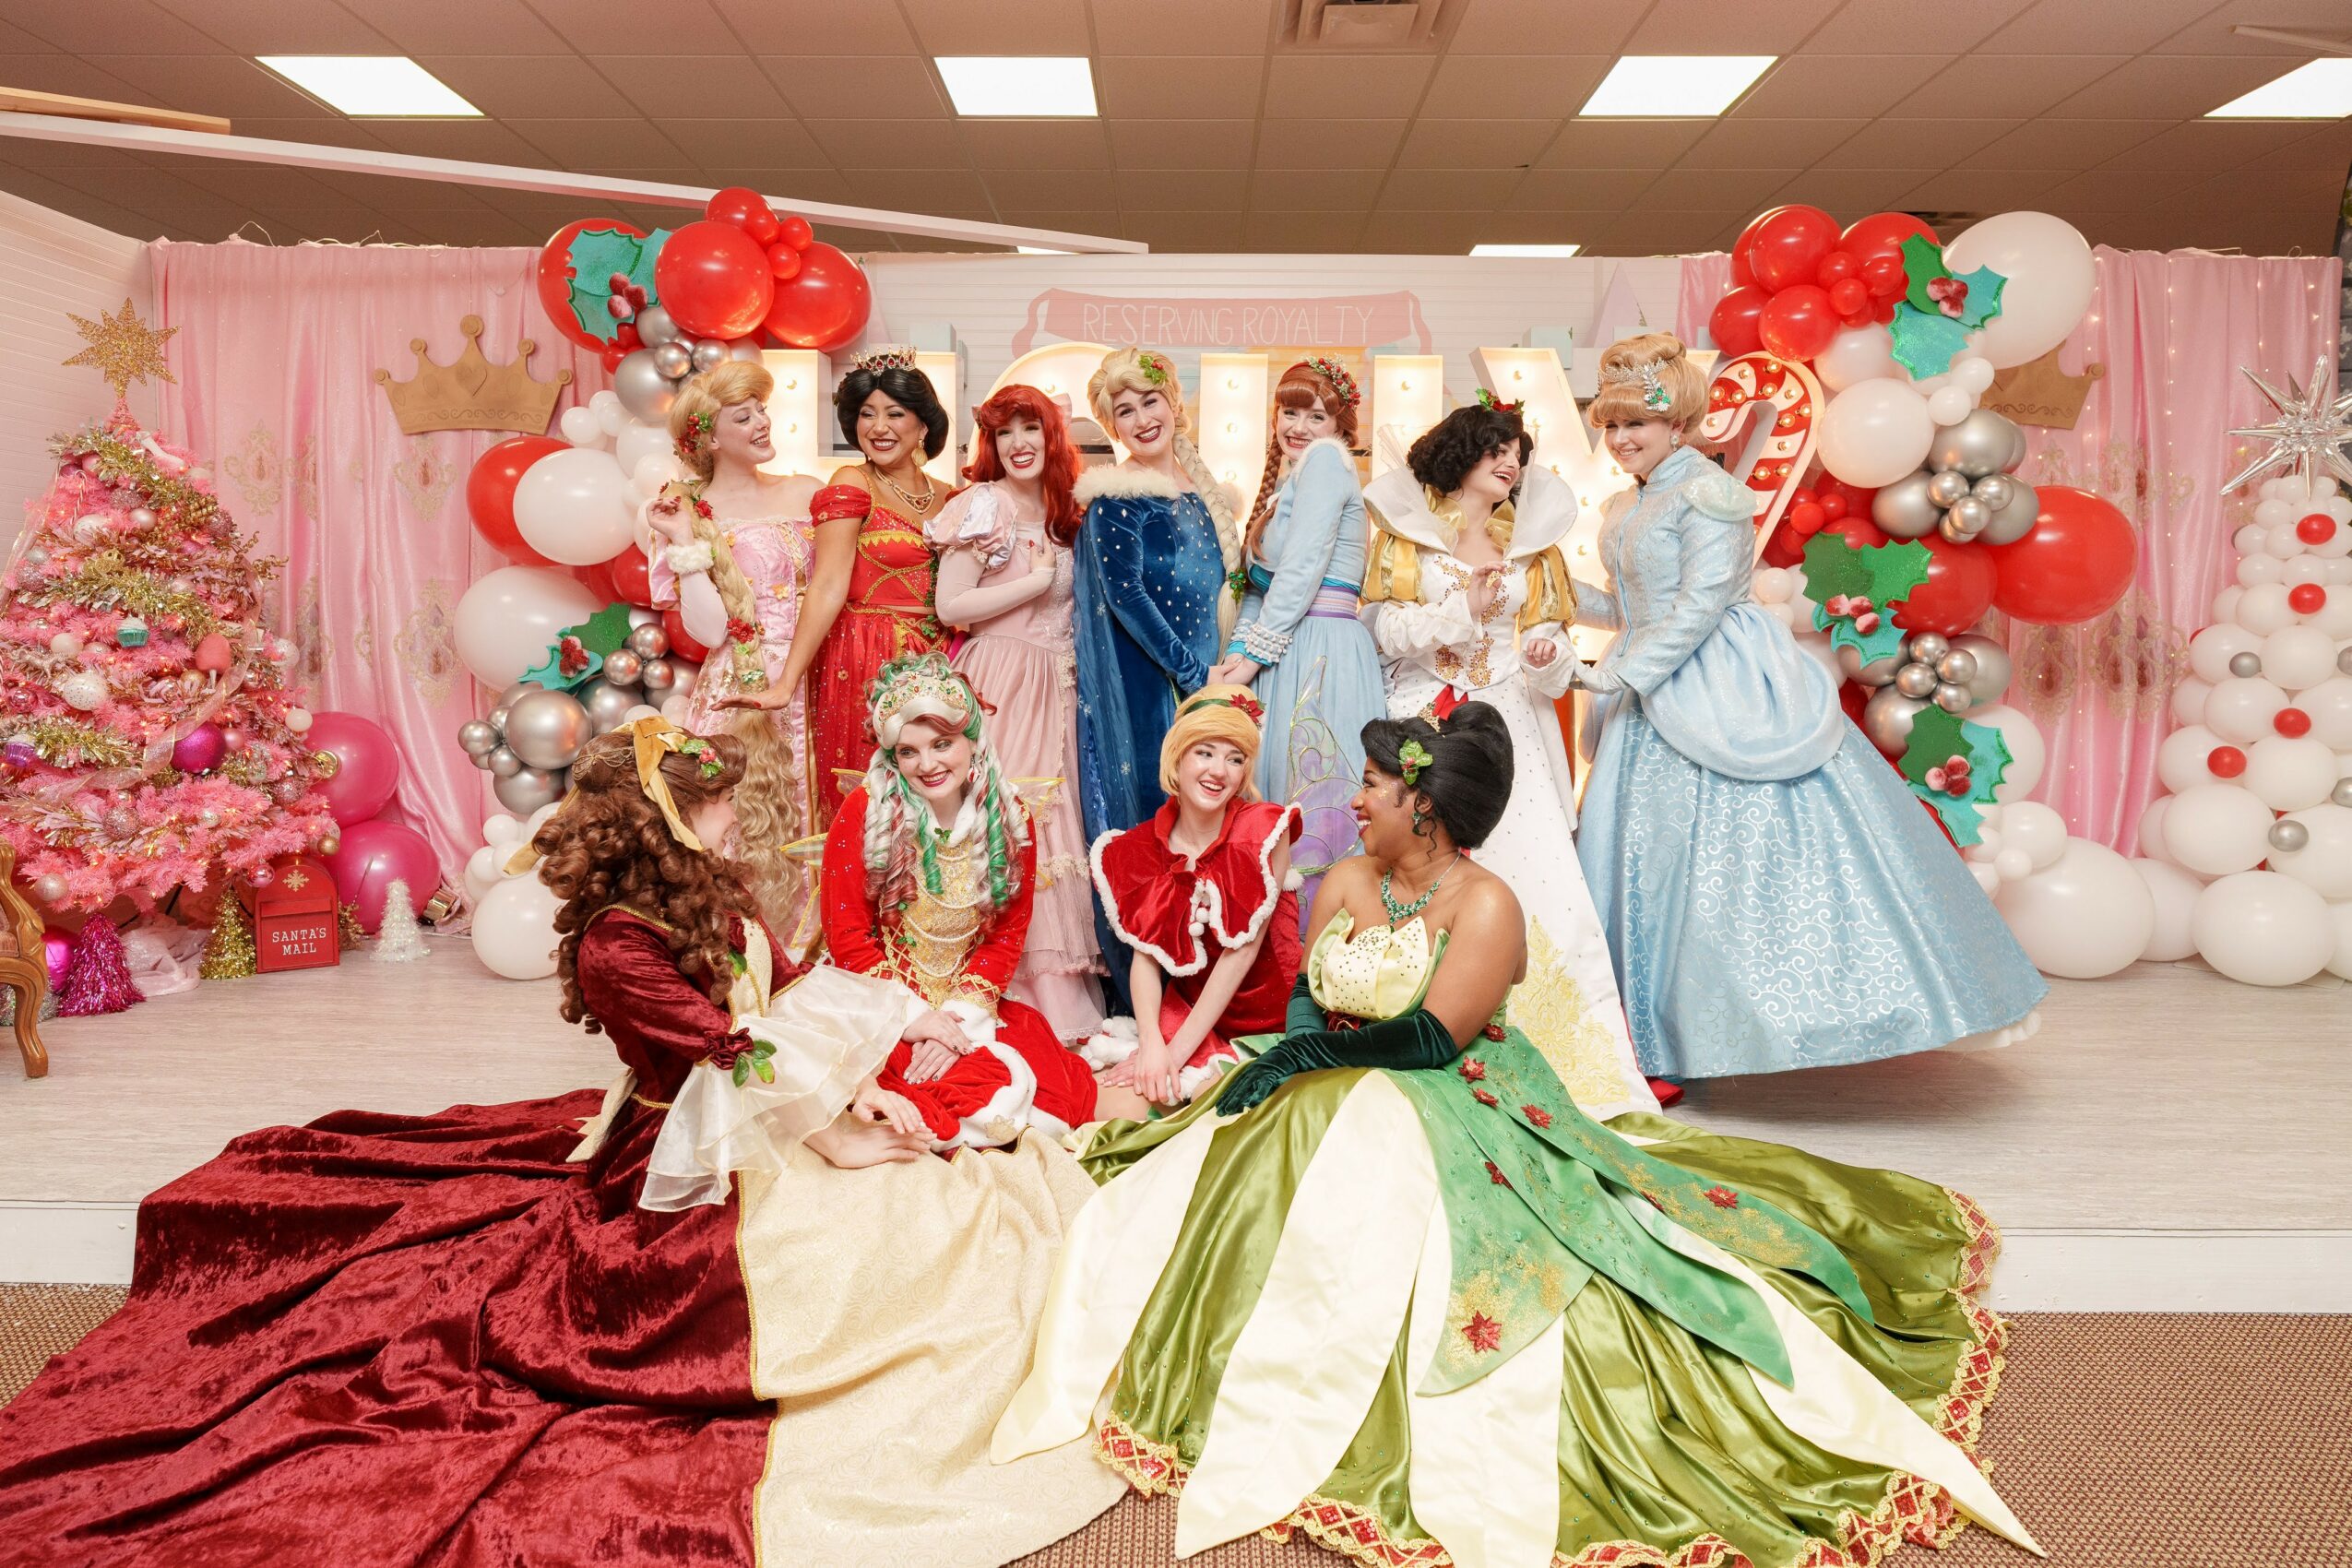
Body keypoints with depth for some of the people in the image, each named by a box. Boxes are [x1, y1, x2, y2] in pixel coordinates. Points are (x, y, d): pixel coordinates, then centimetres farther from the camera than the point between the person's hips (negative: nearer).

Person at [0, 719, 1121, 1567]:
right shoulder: (615, 946, -21)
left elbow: (798, 999, 7)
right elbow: (734, 1057, -23)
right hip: (697, 1174, -10)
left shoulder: (713, 900, 7)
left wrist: (860, 1095, -6)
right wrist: (835, 1145, -18)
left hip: (767, 1129, 10)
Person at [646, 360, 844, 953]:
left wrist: (788, 680, -5)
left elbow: (830, 587, 5)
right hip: (734, 696, -3)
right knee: (737, 828, -2)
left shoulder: (804, 493, 8)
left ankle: (801, 955, 18)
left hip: (805, 689, 3)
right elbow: (708, 630, -8)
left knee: (802, 824, 5)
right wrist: (686, 544, -15)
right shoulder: (693, 514, 0)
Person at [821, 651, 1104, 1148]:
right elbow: (847, 935, -6)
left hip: (971, 1007, 4)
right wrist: (910, 1017, -15)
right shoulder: (863, 813, -7)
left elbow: (1008, 934, 3)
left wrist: (960, 1015, -12)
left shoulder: (1010, 819, 2)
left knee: (1067, 1091, -20)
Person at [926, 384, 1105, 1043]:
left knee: (1053, 820, 4)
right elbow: (950, 606, -12)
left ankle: (1063, 985, 10)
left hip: (1055, 688, 6)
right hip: (999, 684, -6)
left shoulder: (1062, 513, 16)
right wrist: (1038, 581, -8)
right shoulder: (982, 504, -3)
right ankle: (1031, 996, -5)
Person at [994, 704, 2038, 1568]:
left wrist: (1313, 1052, -18)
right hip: (1328, 1100, 7)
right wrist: (1292, 1054, -17)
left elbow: (1430, 1037, -20)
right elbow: (1305, 1000, 5)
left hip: (1456, 1119, -7)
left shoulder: (1486, 904, -13)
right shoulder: (1346, 881, 7)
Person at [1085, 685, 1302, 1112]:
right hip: (1180, 1011, 2)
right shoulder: (1143, 847, 0)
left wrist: (1178, 1050, -19)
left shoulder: (1266, 830, -10)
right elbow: (1145, 954, -6)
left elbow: (1243, 948, -15)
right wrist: (1152, 1043, -24)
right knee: (1119, 1097, -22)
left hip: (1263, 1020, -2)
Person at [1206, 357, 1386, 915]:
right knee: (1273, 791, 8)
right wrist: (1236, 654, 2)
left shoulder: (1326, 457, -4)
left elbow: (1303, 566, -13)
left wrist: (1256, 654, -11)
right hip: (1281, 658, 9)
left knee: (1314, 807, -7)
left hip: (1320, 657, -9)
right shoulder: (1284, 480, 23)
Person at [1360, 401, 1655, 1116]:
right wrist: (1463, 613, -13)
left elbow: (1550, 626, 12)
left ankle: (1585, 1052, -7)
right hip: (1427, 725, -2)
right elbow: (1386, 624, -1)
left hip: (1510, 725, 2)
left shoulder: (1529, 536, 17)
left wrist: (1547, 655, -10)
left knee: (1535, 868, -10)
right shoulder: (1404, 528, 8)